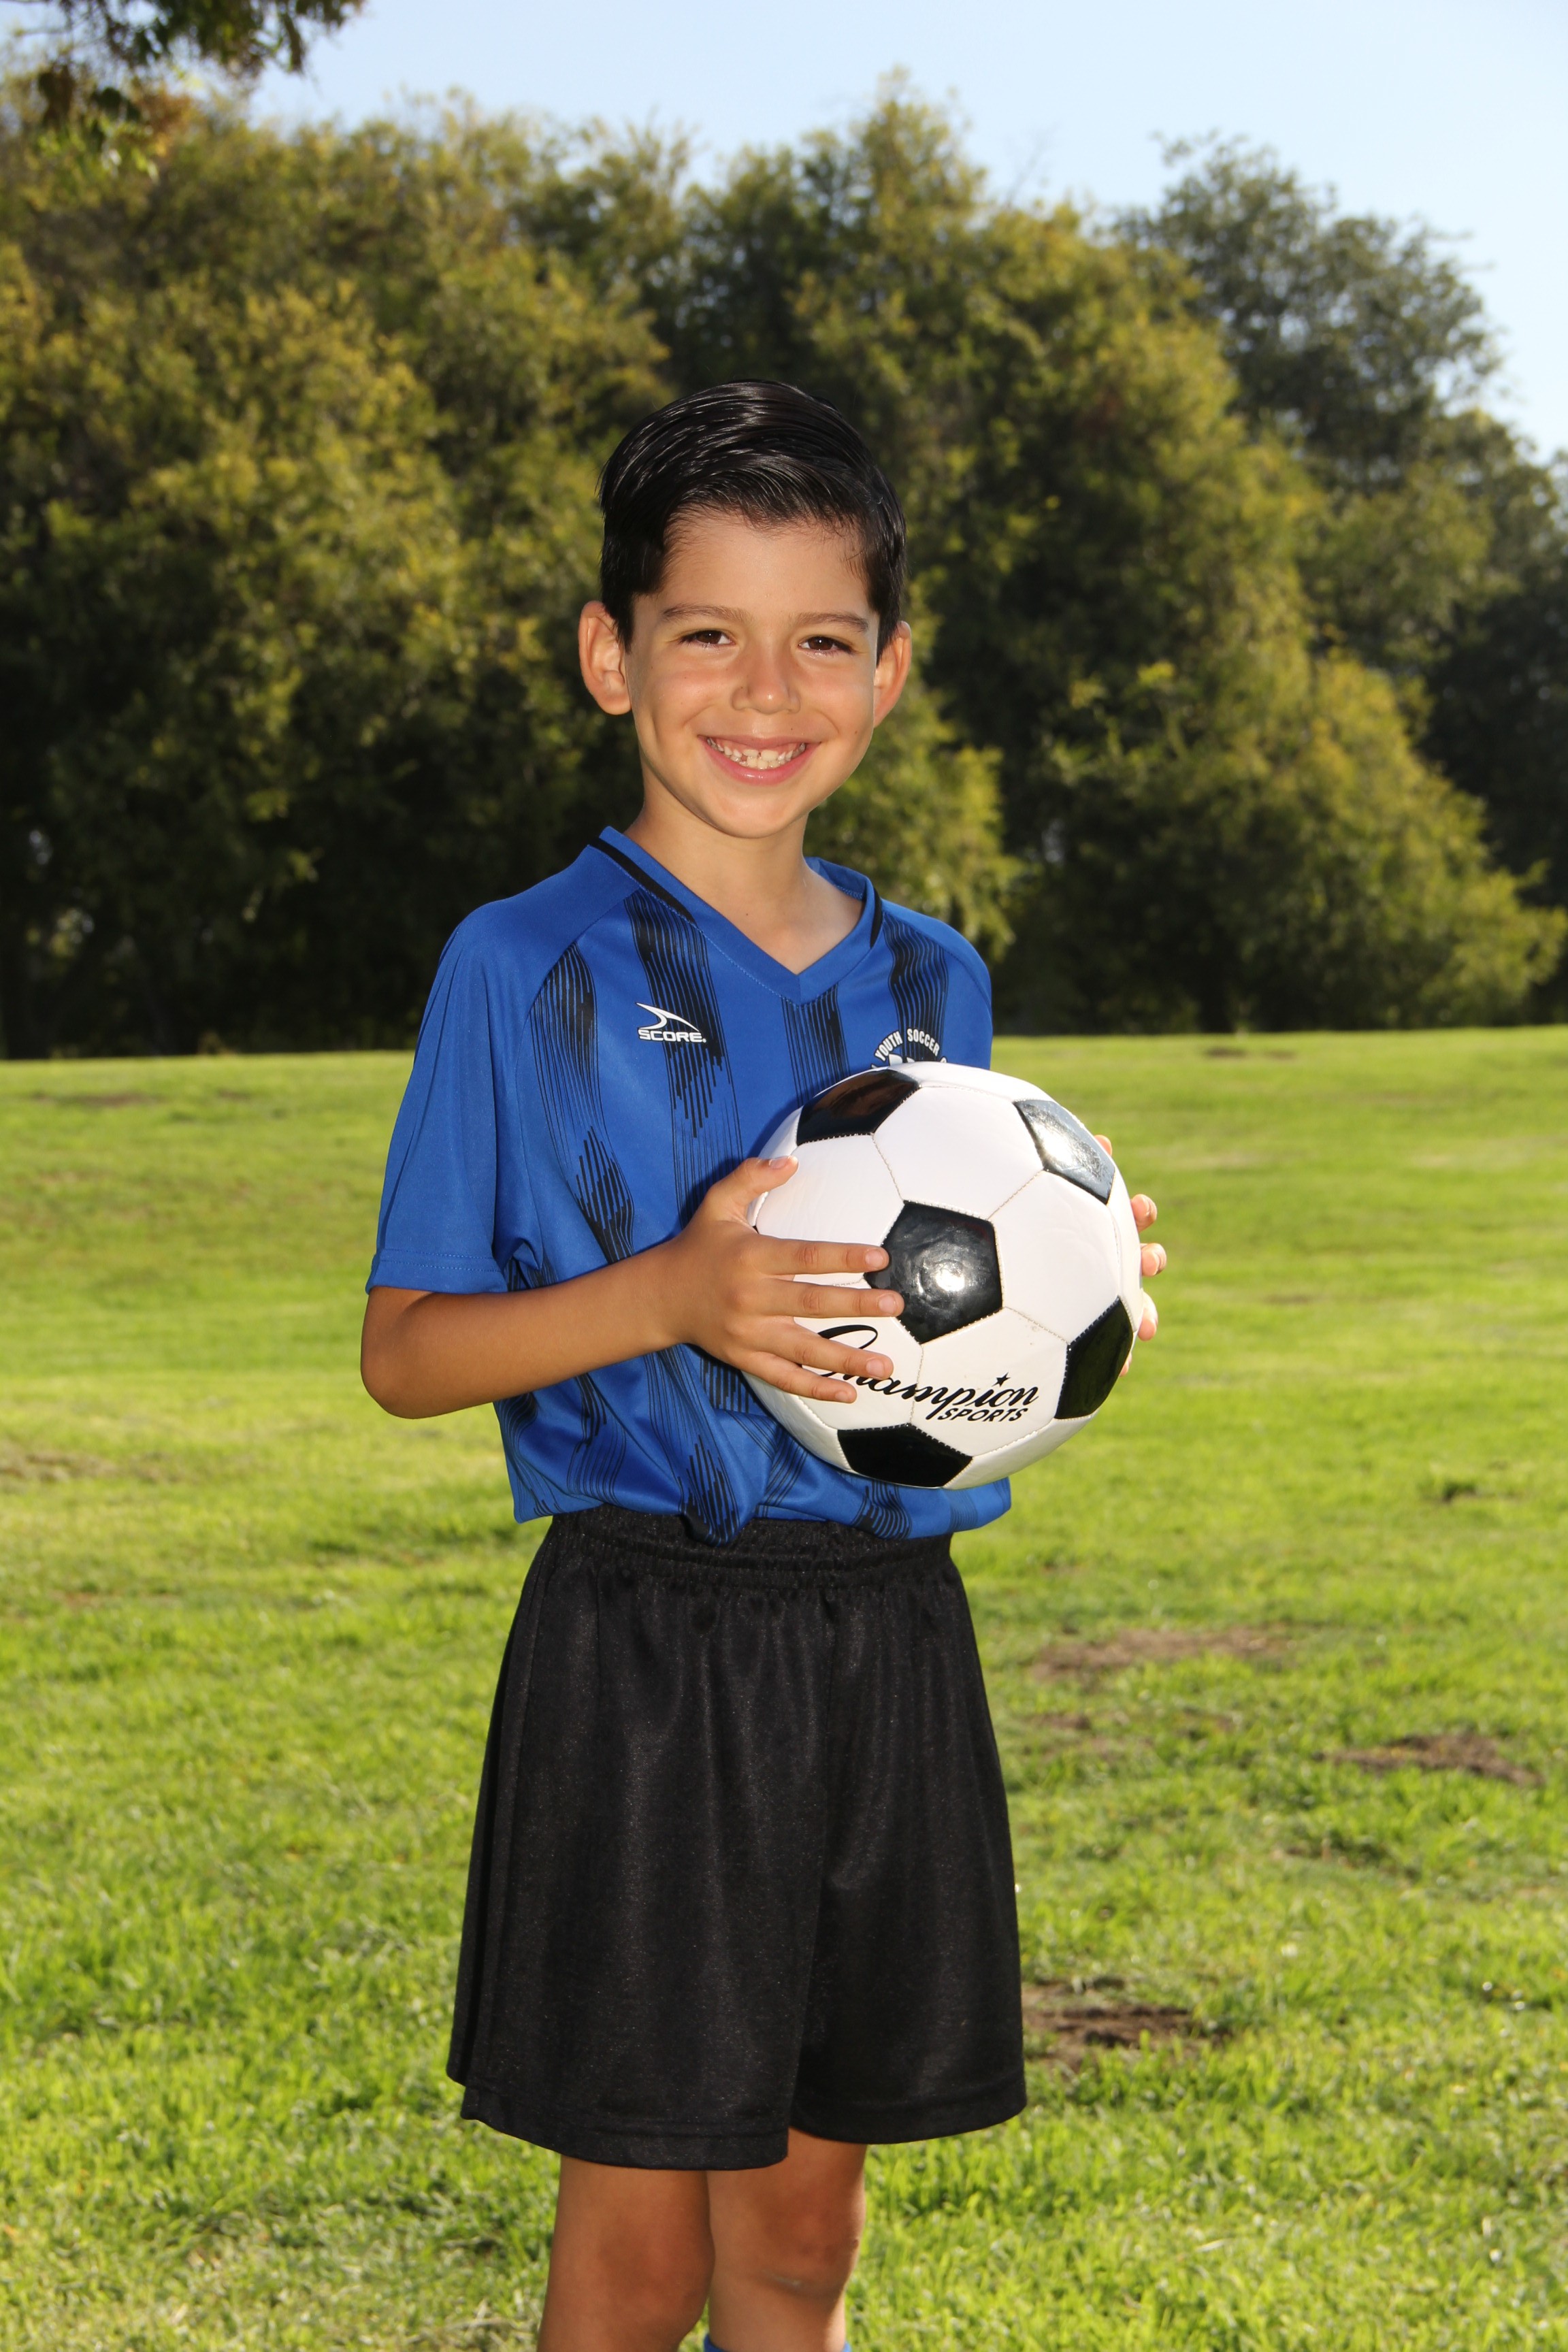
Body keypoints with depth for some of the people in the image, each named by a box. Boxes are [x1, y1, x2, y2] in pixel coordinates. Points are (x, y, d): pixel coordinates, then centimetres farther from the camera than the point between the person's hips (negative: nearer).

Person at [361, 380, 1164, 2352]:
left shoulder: (932, 983, 9)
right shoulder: (527, 967, -6)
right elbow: (406, 1353, -6)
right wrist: (667, 1299, -22)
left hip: (890, 1640, 5)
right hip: (644, 1648, -4)